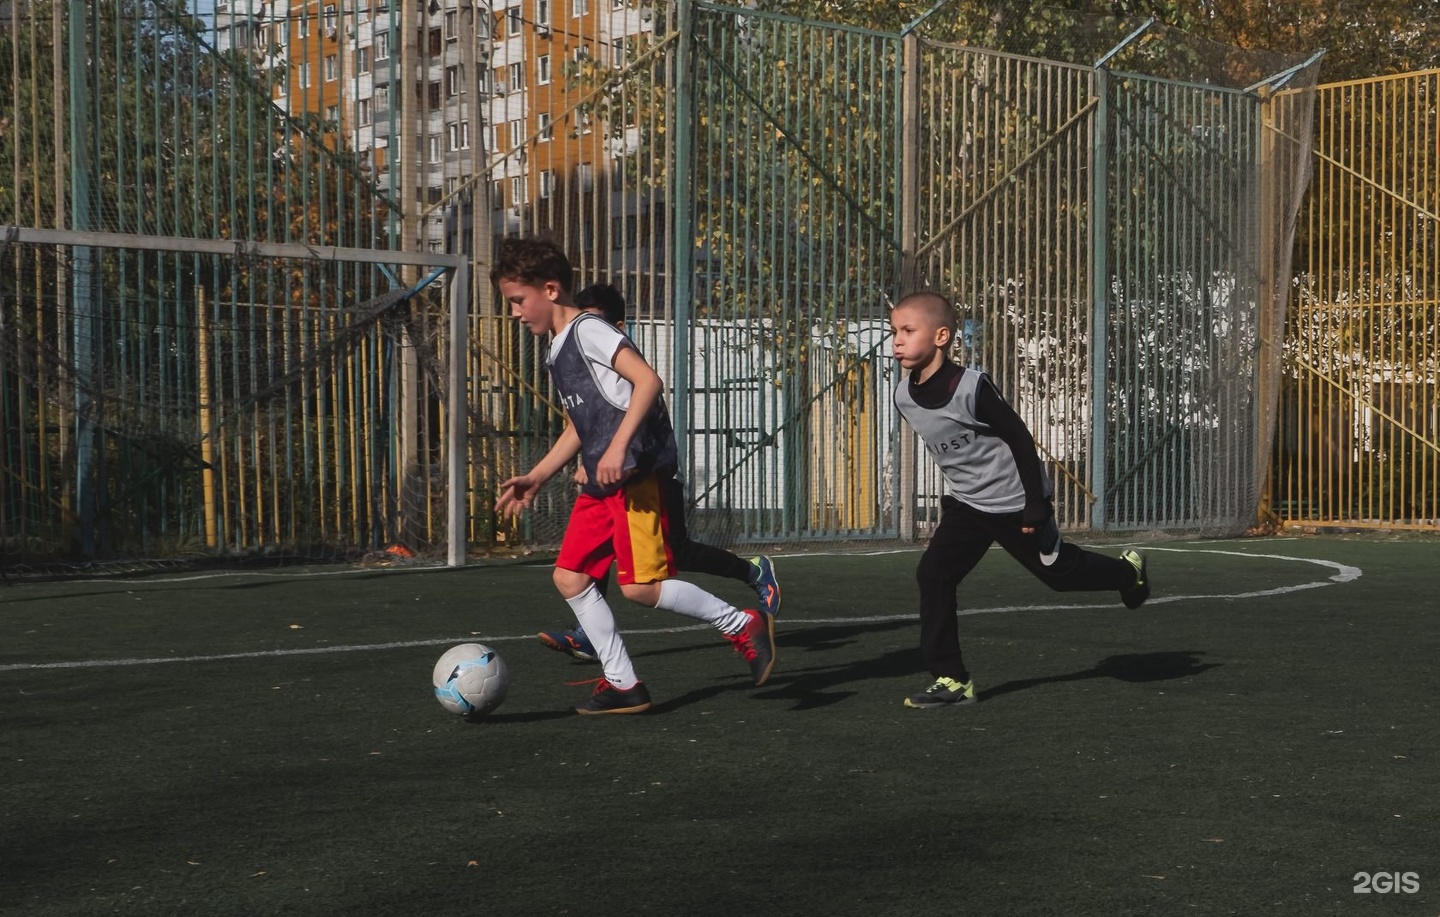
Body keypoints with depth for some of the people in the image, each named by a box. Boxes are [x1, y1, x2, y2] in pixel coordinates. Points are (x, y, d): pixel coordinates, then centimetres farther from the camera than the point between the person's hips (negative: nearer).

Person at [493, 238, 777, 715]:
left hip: (637, 473, -10)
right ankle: (623, 684, 9)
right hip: (601, 483, 10)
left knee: (640, 586, -14)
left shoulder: (587, 330, -8)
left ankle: (743, 625, 1)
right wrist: (535, 478, 25)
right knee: (569, 576, 5)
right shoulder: (559, 352, 21)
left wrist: (618, 447, -27)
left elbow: (648, 379, -20)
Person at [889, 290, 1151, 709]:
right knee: (933, 574, -8)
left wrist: (1035, 505, -17)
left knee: (1058, 571, 11)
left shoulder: (971, 387, -28)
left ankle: (1127, 571, 42)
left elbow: (1019, 438, -20)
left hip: (1014, 502, -6)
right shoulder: (905, 396, -7)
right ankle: (951, 679, -4)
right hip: (966, 503, 6)